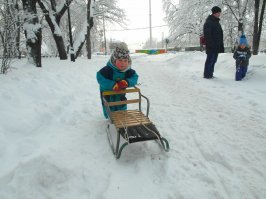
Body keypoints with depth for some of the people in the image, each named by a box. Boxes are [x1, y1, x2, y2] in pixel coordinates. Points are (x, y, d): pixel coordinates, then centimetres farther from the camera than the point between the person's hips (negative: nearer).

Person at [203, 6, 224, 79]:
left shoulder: (217, 22, 18)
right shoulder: (208, 22, -11)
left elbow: (220, 34, 23)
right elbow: (207, 35, -19)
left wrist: (221, 44, 17)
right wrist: (210, 44, -23)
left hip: (216, 46, 9)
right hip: (211, 46, -9)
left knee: (213, 60, 12)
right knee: (210, 60, -6)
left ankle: (210, 74, 20)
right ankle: (206, 74, 3)